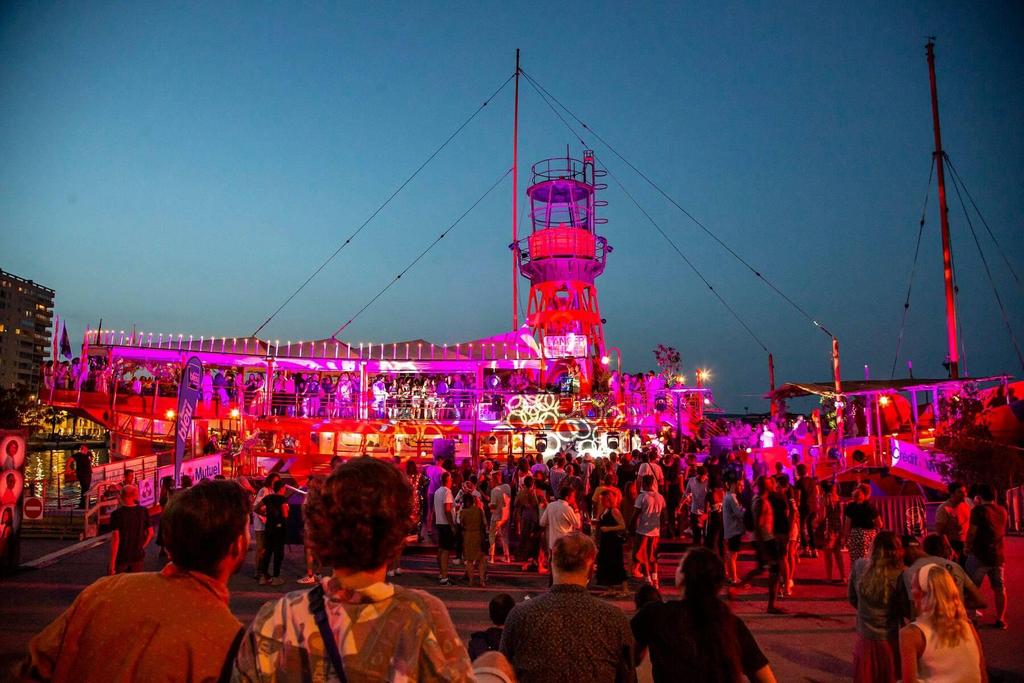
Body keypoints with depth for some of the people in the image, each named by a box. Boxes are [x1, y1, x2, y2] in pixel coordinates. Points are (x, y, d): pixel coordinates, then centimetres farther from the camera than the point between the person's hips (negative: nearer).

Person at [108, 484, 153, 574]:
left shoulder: (116, 514, -14)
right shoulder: (143, 511, -4)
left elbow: (115, 539, -17)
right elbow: (150, 533, 1)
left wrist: (112, 563, -12)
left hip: (121, 557, -3)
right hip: (138, 556, 3)